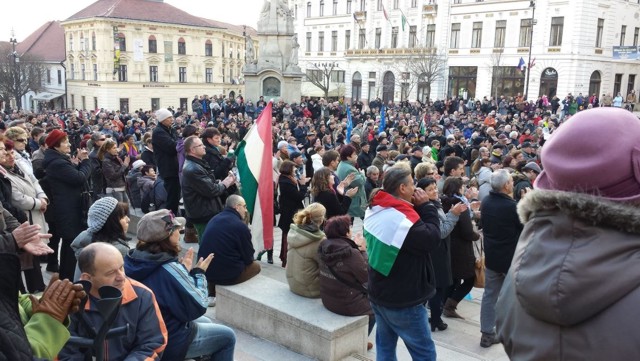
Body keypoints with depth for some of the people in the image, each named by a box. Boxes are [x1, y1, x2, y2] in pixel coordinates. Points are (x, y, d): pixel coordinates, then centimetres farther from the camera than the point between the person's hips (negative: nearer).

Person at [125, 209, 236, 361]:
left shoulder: (134, 259, -5)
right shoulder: (169, 269, -30)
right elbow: (197, 307, -19)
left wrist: (184, 269, 5)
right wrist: (199, 273, -9)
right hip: (167, 342, -8)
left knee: (205, 322, 27)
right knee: (227, 337, 9)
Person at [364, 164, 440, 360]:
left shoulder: (375, 211, 0)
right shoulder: (403, 219, -28)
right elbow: (432, 239, -19)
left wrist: (418, 208, -2)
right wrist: (426, 206, -13)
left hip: (378, 294, 9)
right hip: (403, 300, -8)